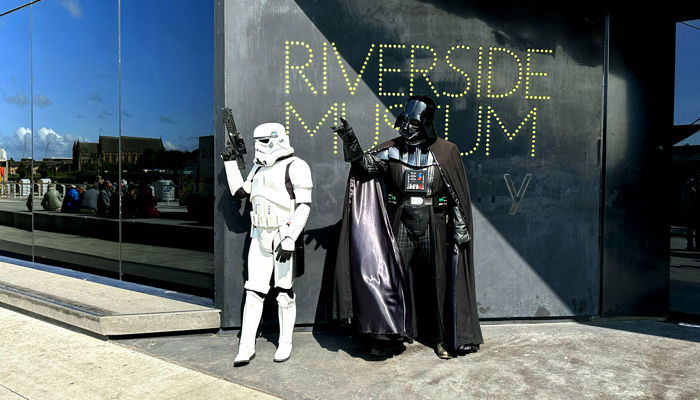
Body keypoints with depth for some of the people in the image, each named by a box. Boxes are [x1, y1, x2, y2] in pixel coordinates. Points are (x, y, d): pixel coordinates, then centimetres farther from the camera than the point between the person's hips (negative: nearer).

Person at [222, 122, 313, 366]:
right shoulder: (259, 167, 15)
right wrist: (230, 162, 20)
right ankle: (246, 347, 13)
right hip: (260, 236, 7)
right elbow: (240, 191, 23)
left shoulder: (295, 166, -9)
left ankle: (285, 344, 19)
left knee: (284, 291, 4)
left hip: (284, 235, -6)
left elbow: (304, 205, -15)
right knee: (254, 291, 6)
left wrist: (290, 239, -22)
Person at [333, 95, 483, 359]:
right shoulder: (393, 150, 4)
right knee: (394, 278, 2)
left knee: (438, 282, 9)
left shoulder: (445, 152, -1)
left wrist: (461, 228, -2)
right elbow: (367, 163, -10)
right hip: (401, 225, 2)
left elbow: (459, 195, 0)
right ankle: (392, 337, 17)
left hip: (433, 228, -1)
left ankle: (444, 338, 26)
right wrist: (351, 142, -25)